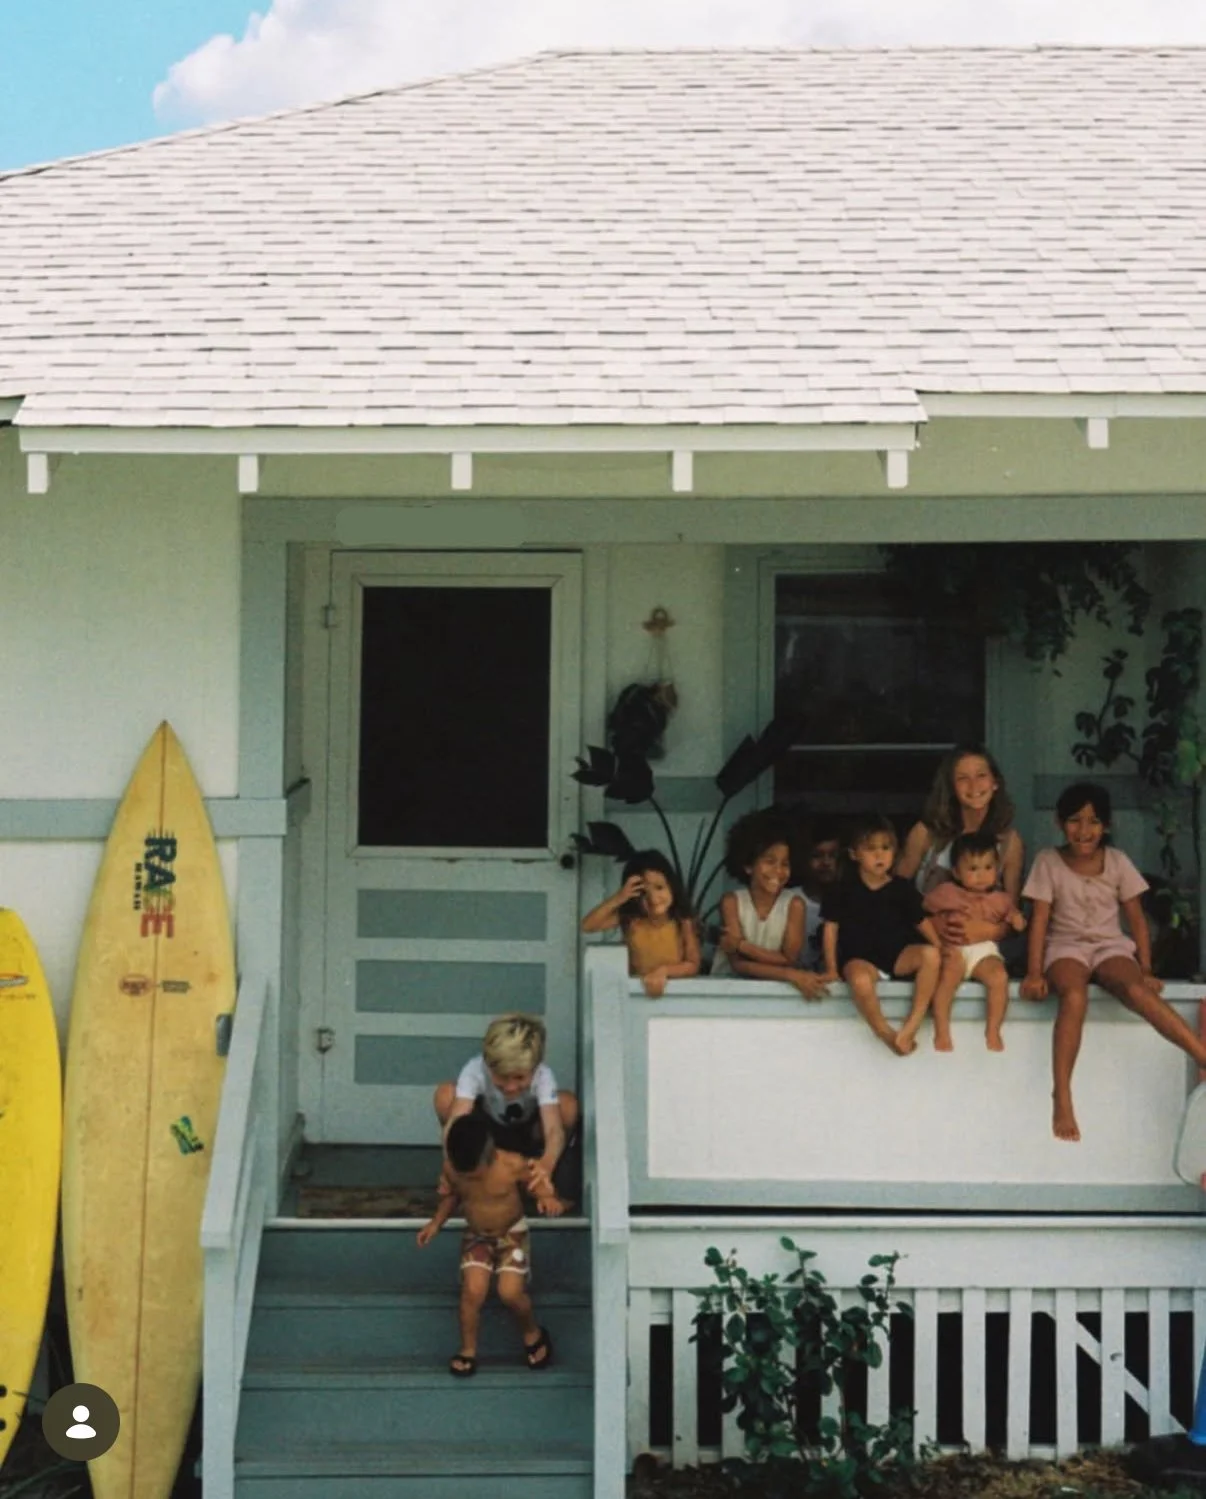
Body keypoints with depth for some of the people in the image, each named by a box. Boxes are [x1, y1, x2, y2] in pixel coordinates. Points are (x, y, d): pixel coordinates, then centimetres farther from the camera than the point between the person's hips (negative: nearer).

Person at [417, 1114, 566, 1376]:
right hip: (476, 1236, 2)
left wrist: (549, 1199, -33)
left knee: (510, 1292, -19)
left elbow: (538, 1183, -12)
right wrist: (437, 1222, -8)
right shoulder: (452, 1168, -18)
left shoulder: (512, 1164, -27)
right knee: (473, 1290, -20)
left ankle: (533, 1333, 13)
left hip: (511, 1234, -2)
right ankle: (468, 1350, 3)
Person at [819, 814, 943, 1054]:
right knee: (860, 980, -39)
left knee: (929, 954, -28)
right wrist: (831, 968, -4)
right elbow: (831, 927, 1)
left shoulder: (903, 888, 4)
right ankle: (886, 1034, -17)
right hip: (859, 958, -3)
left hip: (898, 955, 3)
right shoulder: (841, 889, -1)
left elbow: (922, 922, 8)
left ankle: (911, 1026, -26)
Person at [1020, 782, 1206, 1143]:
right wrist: (1034, 972, -14)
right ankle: (1061, 1098, -34)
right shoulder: (1048, 861, -1)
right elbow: (1040, 919, -4)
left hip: (1111, 946, 1)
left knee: (1137, 991, -34)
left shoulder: (1118, 862, 3)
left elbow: (1136, 919, 7)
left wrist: (1146, 970, -2)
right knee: (1074, 996, -37)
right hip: (1066, 946, -1)